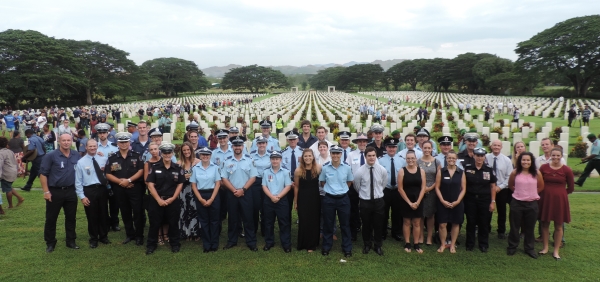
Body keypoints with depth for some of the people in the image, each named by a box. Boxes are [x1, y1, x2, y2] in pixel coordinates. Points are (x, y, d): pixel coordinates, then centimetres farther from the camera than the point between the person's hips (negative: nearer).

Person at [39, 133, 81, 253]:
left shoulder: (77, 155, 3)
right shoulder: (51, 156, -9)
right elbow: (43, 174, -8)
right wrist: (46, 191, -11)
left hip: (71, 191, 4)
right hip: (55, 191, -3)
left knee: (71, 217, 12)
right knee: (51, 218, 6)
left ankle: (71, 241, 24)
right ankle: (50, 243, 20)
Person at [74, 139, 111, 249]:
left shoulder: (104, 159, 3)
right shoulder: (81, 162, -5)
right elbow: (78, 181, -5)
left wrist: (106, 170, -6)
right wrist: (82, 196, -10)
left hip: (102, 189, 3)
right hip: (89, 190, -3)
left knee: (104, 214, 13)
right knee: (92, 216, 8)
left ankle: (103, 236, 30)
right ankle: (93, 239, 24)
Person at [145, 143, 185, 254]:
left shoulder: (178, 168, 2)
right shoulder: (154, 167, 0)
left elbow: (180, 184, 3)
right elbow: (150, 185, -4)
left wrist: (172, 198, -9)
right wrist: (159, 199, -11)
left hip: (173, 200, 0)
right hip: (156, 200, 0)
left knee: (173, 223, 8)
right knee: (154, 223, 6)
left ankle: (175, 244, 22)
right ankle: (151, 245, 20)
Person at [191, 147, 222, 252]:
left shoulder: (215, 167, -1)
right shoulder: (195, 168, 2)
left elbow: (218, 184, -4)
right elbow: (193, 185, 2)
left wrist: (211, 199, -11)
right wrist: (201, 199, -8)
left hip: (213, 195, -1)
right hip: (200, 196, 1)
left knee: (214, 220, 4)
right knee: (203, 221, 7)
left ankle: (214, 244, 14)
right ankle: (206, 245, 16)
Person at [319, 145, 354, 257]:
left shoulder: (346, 167, -6)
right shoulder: (325, 168, -7)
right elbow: (322, 183, 8)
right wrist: (330, 189, 8)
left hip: (343, 199, 0)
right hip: (329, 199, 0)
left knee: (345, 224, 9)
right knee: (328, 224, 10)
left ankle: (347, 248, 21)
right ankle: (326, 247, 25)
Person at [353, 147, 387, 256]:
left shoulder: (382, 170, -7)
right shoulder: (359, 171, -12)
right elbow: (356, 186, 4)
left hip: (378, 201, 1)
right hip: (365, 202, -1)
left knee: (378, 225, 12)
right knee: (366, 225, 13)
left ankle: (378, 246, 31)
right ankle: (367, 245, 33)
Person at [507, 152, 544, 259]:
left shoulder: (537, 173, -6)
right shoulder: (515, 172, -7)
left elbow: (541, 187, 10)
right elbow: (510, 185, 10)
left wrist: (531, 193, 8)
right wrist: (519, 191, 8)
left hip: (532, 203, 1)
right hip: (516, 203, -1)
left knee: (530, 227, 13)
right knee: (514, 226, 10)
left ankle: (529, 248, 29)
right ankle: (512, 247, 25)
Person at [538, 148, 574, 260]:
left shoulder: (567, 170, -7)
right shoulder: (543, 168, -4)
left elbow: (571, 188, 2)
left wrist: (558, 193, 7)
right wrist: (548, 192, 3)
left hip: (560, 200, -1)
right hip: (545, 199, 1)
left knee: (558, 226, 8)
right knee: (545, 224, 10)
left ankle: (556, 251, 20)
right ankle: (545, 247, 24)